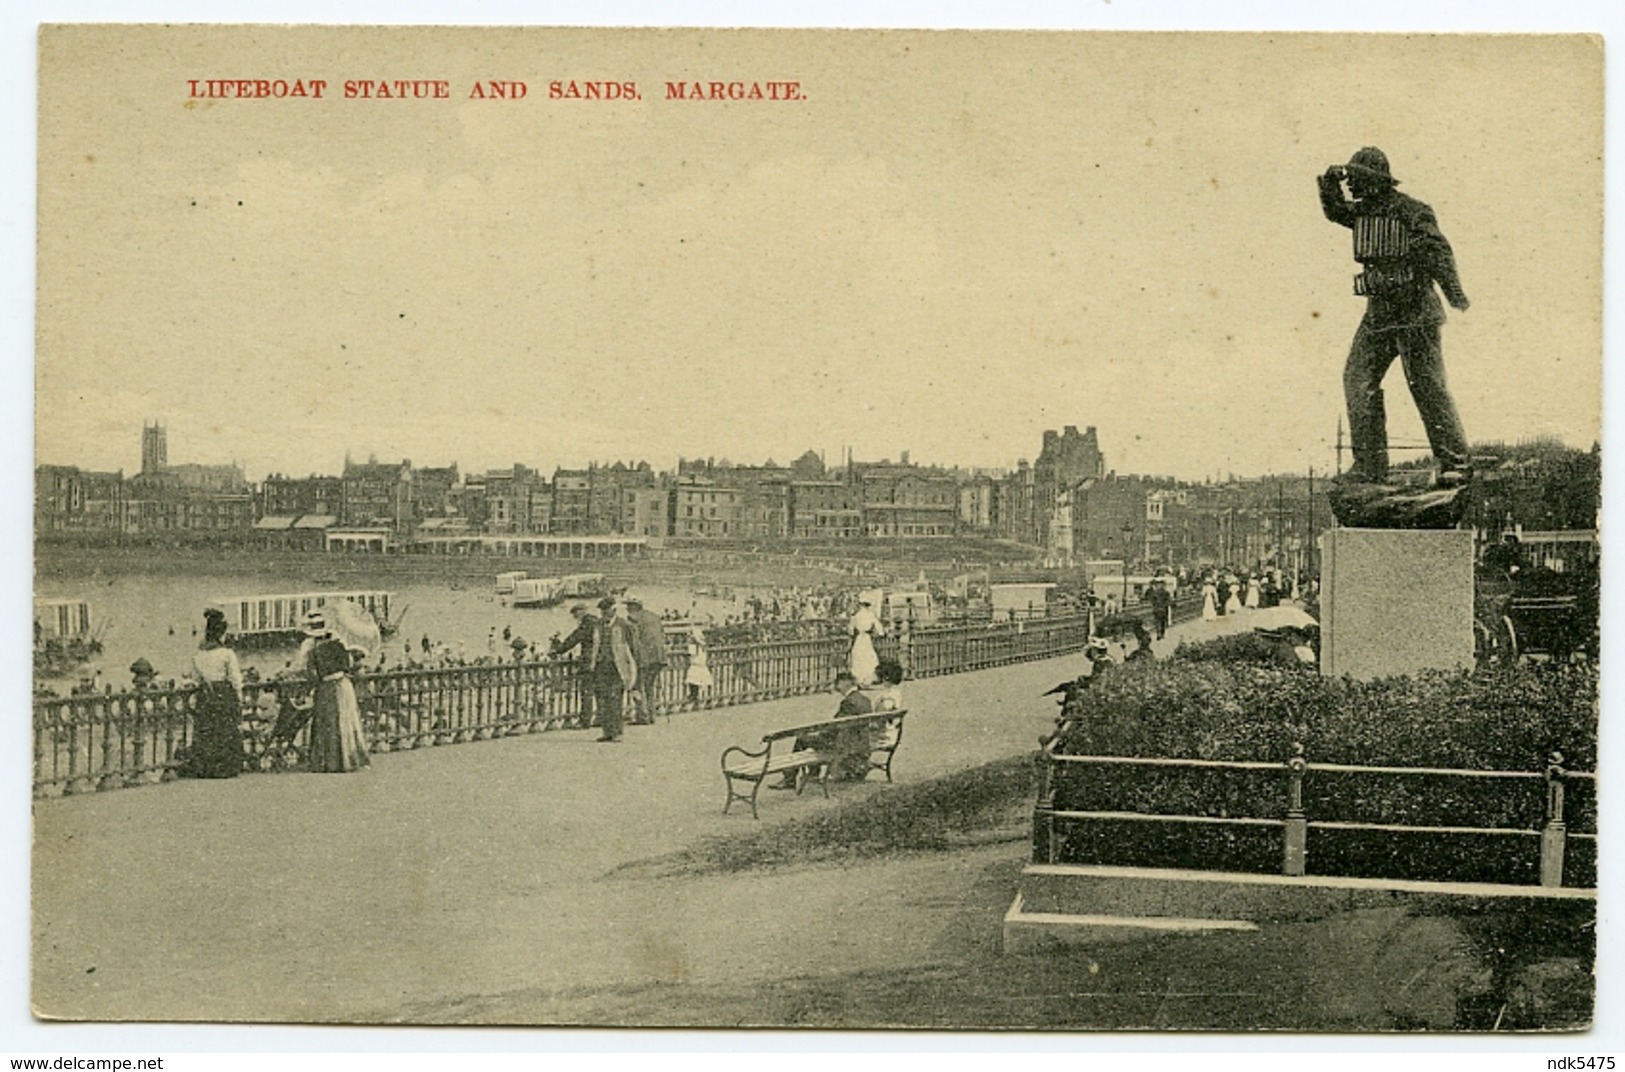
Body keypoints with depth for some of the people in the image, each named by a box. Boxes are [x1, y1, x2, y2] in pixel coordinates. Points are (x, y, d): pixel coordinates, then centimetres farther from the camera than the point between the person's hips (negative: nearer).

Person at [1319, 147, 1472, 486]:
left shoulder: (1413, 212, -12)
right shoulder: (1363, 211, 10)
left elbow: (1438, 251, -21)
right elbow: (1335, 211, 28)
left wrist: (1454, 291, -35)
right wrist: (1330, 186, 6)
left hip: (1414, 314, -8)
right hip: (1378, 314, 8)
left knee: (1427, 386, -7)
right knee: (1358, 379, 2)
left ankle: (1456, 462, -1)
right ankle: (1370, 464, 4)